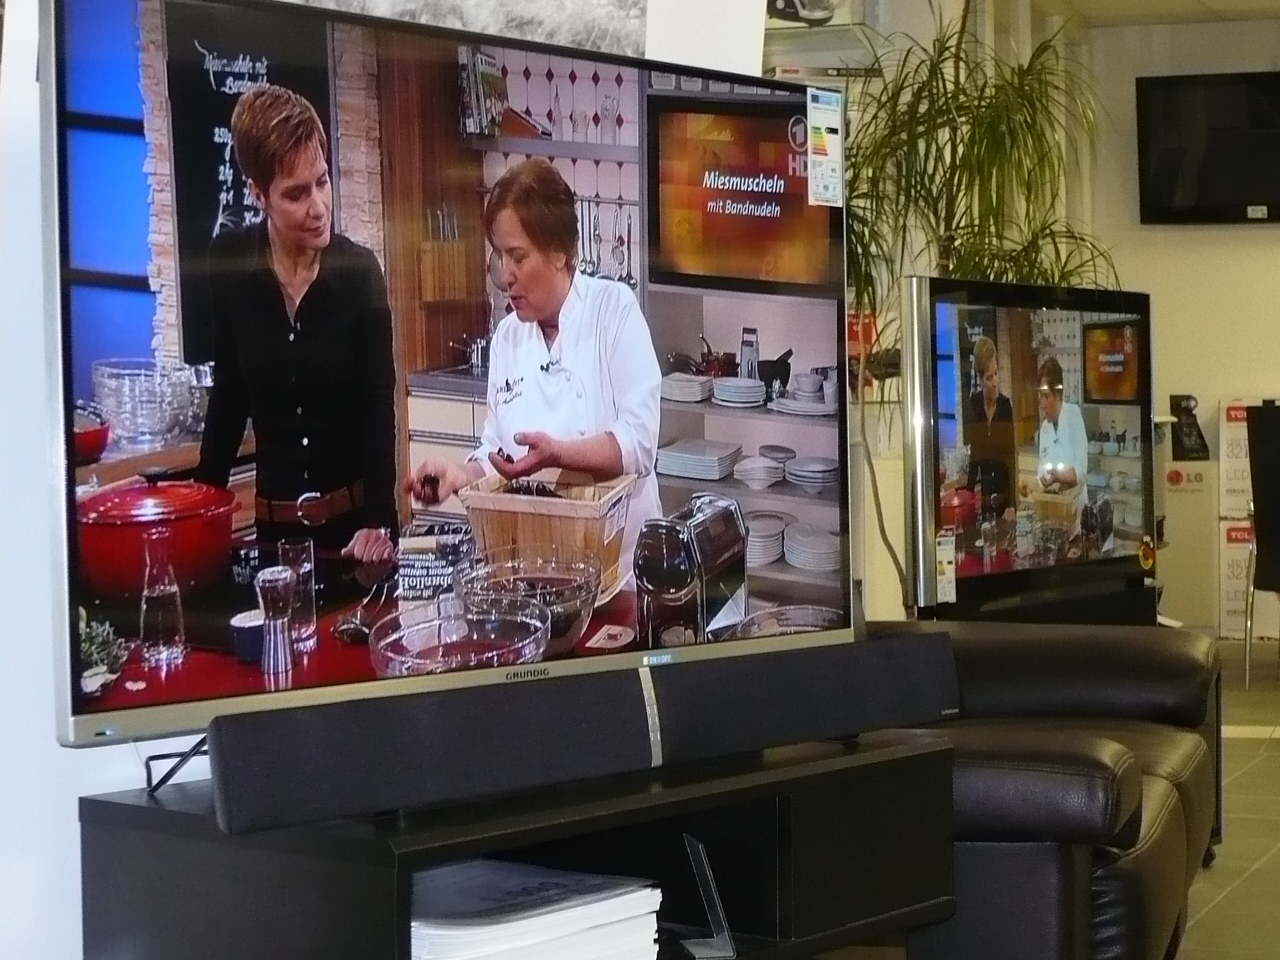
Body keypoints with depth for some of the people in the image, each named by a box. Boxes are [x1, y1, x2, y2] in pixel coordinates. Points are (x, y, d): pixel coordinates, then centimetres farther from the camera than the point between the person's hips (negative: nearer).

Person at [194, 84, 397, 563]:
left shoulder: (359, 270, -9)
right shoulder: (228, 264, -4)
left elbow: (379, 407, -11)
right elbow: (228, 395, 6)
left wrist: (378, 521, -22)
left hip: (356, 517, -2)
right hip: (275, 521, 2)